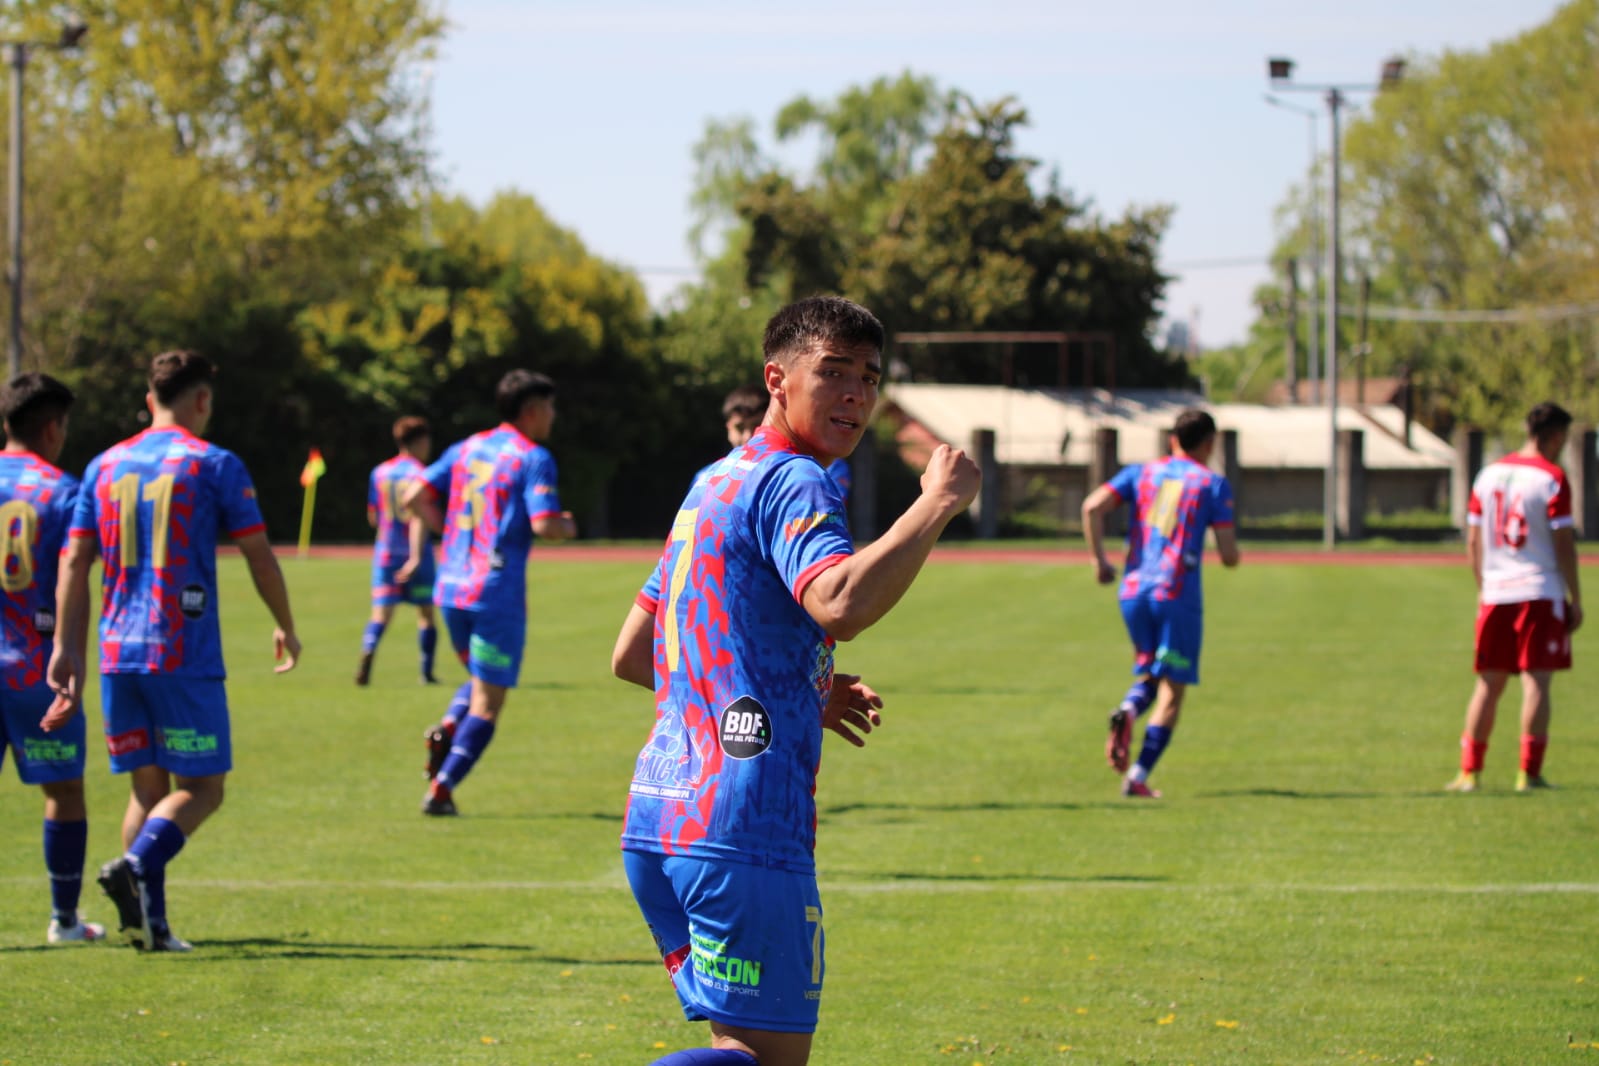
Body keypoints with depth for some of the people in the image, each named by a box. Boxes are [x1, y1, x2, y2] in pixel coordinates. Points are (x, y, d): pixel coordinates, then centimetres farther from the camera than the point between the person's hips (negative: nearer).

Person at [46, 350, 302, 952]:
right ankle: (137, 866, -26)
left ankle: (150, 923, 5)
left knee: (148, 786, 12)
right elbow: (259, 557, -1)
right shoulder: (214, 465, -2)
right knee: (200, 788, 0)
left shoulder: (105, 466, 12)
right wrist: (286, 630, 13)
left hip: (119, 653, 5)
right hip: (186, 654, -5)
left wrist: (67, 649, 10)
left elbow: (74, 562, 8)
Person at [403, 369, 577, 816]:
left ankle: (447, 729, -2)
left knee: (482, 677, 26)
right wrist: (567, 527, 3)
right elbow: (544, 525, -19)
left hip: (451, 589, 6)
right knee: (487, 703, 2)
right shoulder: (534, 459, -8)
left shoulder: (467, 449, 11)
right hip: (498, 591, -6)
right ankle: (441, 787, -6)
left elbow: (415, 497, 8)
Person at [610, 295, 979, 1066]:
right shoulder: (792, 483, -8)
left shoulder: (717, 484, 21)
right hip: (743, 828, -10)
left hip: (658, 821, 10)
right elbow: (841, 604, -30)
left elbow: (631, 657, 27)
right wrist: (939, 502, -19)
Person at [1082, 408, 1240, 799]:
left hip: (1134, 590, 4)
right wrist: (1232, 551, 19)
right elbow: (1229, 557, -4)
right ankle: (1138, 777, -8)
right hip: (1179, 593, -4)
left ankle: (1127, 711, -15)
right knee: (1172, 692, 3)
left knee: (1148, 675, 20)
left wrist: (1100, 561, 5)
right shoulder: (1213, 484, 2)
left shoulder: (1141, 473, 11)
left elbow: (1092, 507, -3)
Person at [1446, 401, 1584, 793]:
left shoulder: (1488, 475, 10)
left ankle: (1469, 772, 9)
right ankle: (1529, 772, -8)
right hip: (1540, 592, -5)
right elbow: (1564, 544, -8)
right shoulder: (1552, 479, -7)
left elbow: (1473, 542, 13)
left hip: (1495, 595, 5)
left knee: (1488, 684, 10)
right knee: (1536, 681, -4)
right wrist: (1575, 599, -3)